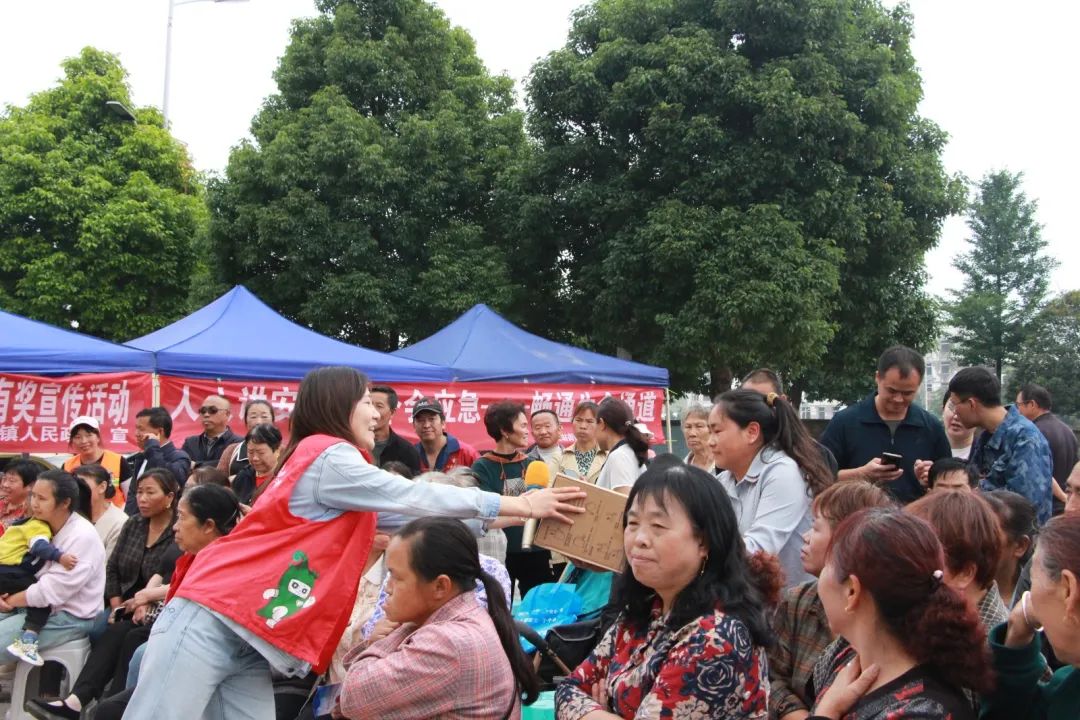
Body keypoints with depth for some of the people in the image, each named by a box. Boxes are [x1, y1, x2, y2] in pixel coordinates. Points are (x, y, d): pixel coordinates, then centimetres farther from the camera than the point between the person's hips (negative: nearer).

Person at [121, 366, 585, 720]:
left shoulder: (335, 468, 19)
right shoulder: (327, 455, -10)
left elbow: (405, 514, 23)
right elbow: (416, 498, -7)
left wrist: (502, 515, 24)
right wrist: (521, 505, 0)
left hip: (249, 643, 9)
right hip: (210, 622, -9)